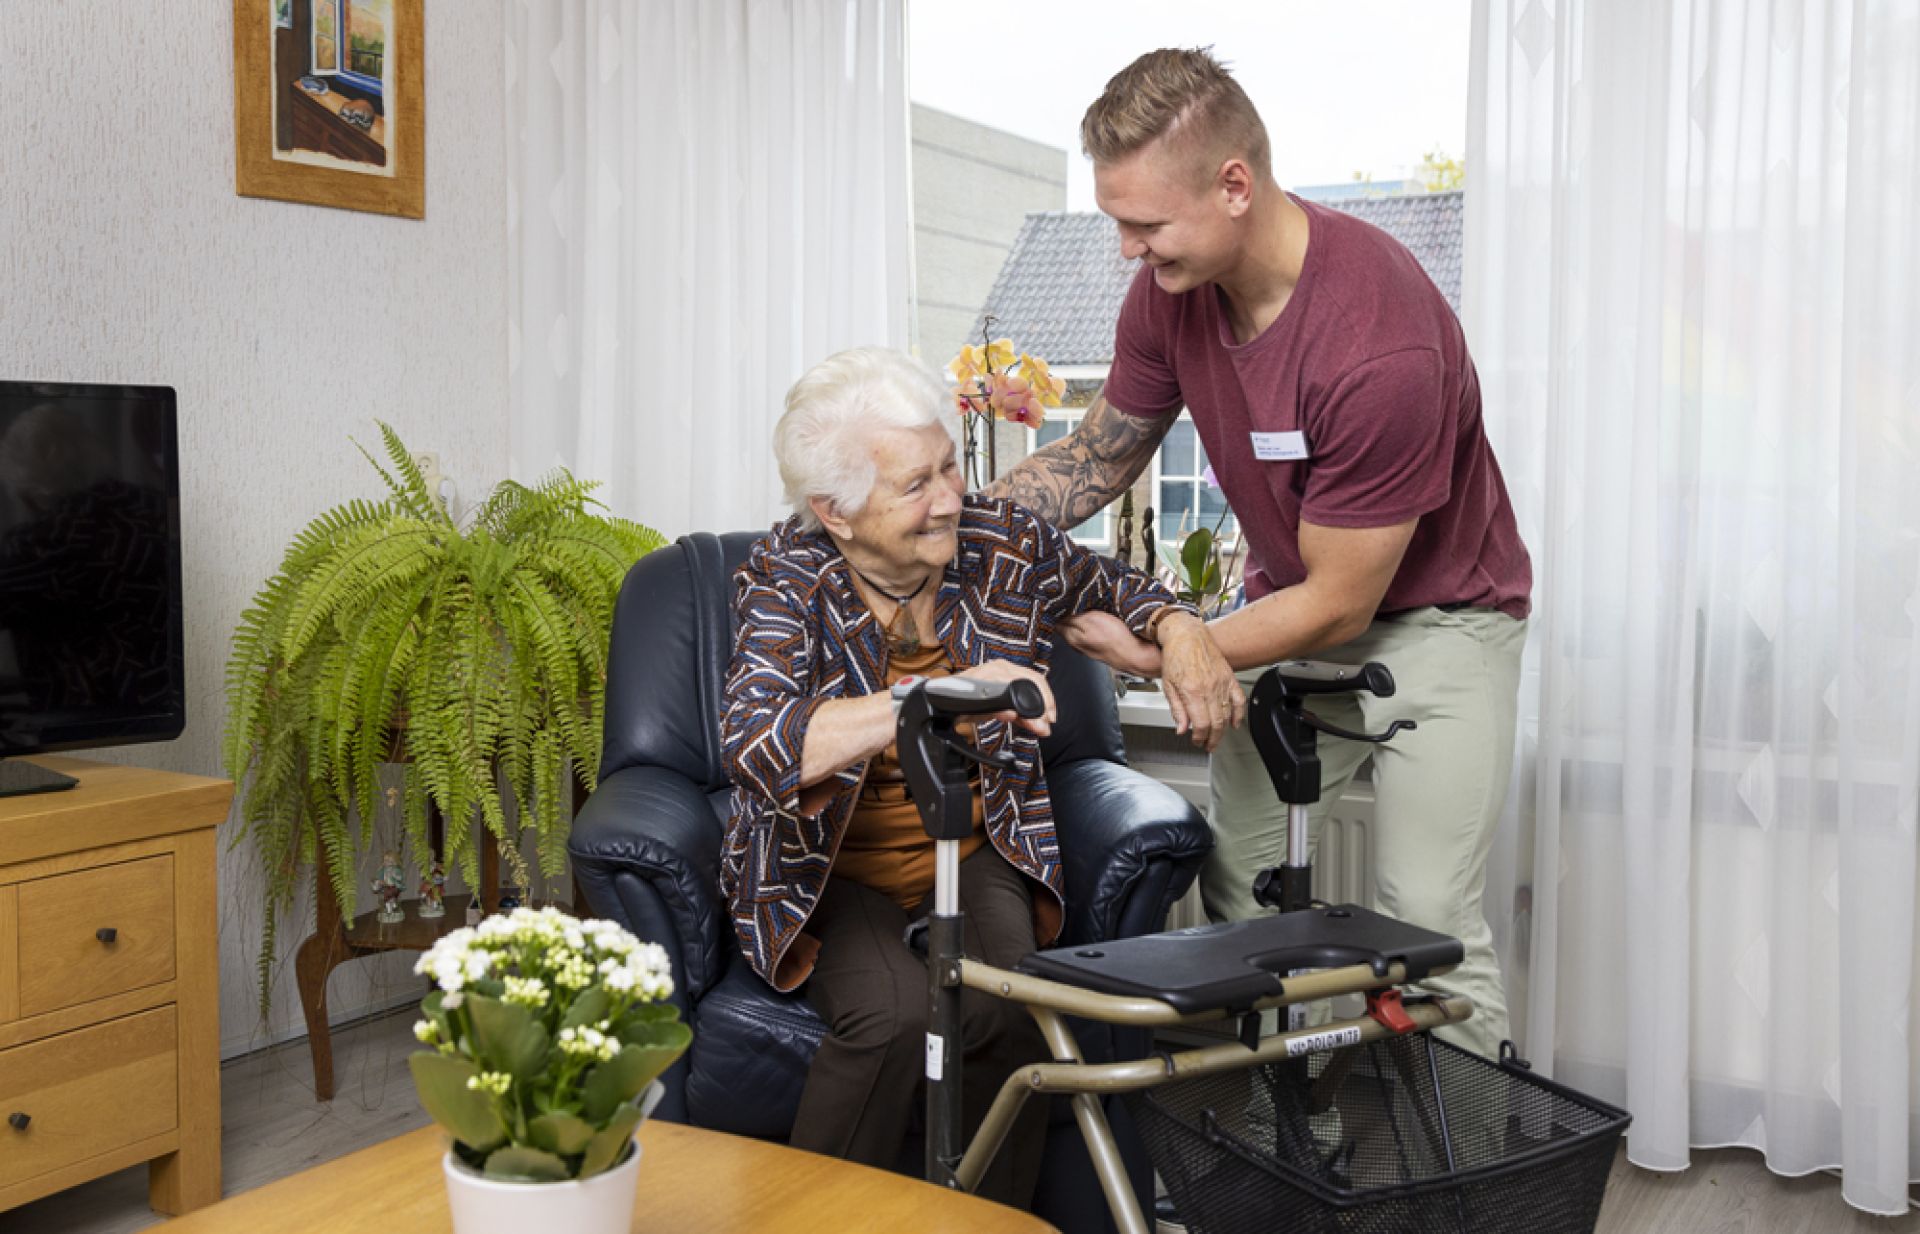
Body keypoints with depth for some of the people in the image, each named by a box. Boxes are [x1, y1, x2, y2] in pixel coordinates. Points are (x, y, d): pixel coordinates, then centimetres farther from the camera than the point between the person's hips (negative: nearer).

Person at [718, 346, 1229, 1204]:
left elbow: (1107, 586, 17)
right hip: (836, 868, -2)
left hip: (974, 852, 3)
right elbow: (753, 745, -34)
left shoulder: (999, 543, -5)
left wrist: (1178, 627, -6)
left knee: (1011, 1005, -26)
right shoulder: (785, 580, -16)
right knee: (892, 1012, -30)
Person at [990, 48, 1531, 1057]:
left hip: (1436, 613, -6)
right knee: (1233, 892, 2)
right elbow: (1102, 450, 5)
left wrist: (1150, 653, -24)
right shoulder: (1171, 285, -12)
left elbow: (1339, 603, -25)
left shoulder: (1379, 344, -34)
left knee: (1426, 923, -9)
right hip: (1293, 603, 6)